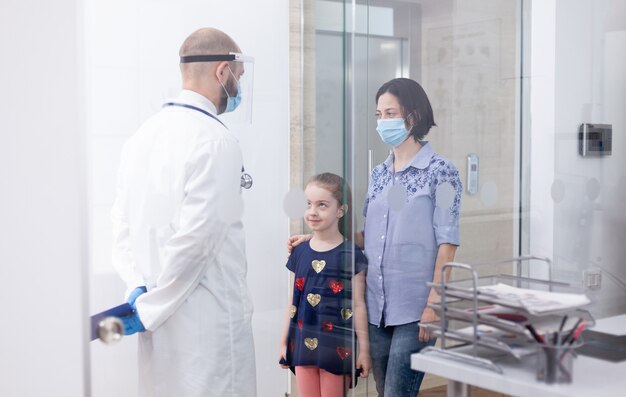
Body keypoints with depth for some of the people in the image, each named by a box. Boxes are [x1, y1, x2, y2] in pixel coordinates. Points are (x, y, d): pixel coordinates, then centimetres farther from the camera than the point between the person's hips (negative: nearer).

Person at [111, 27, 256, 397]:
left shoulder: (143, 135, 9)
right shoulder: (216, 140, -15)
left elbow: (122, 227, 7)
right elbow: (196, 238, -21)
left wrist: (140, 290, -2)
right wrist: (151, 308, -13)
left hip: (160, 324, 8)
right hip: (209, 322, -8)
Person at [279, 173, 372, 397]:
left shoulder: (351, 255, -6)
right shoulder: (299, 253, 5)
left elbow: (358, 305, -5)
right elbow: (293, 303, 11)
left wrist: (364, 348, -4)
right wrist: (283, 342, 13)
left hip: (336, 346, -4)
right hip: (303, 343, 4)